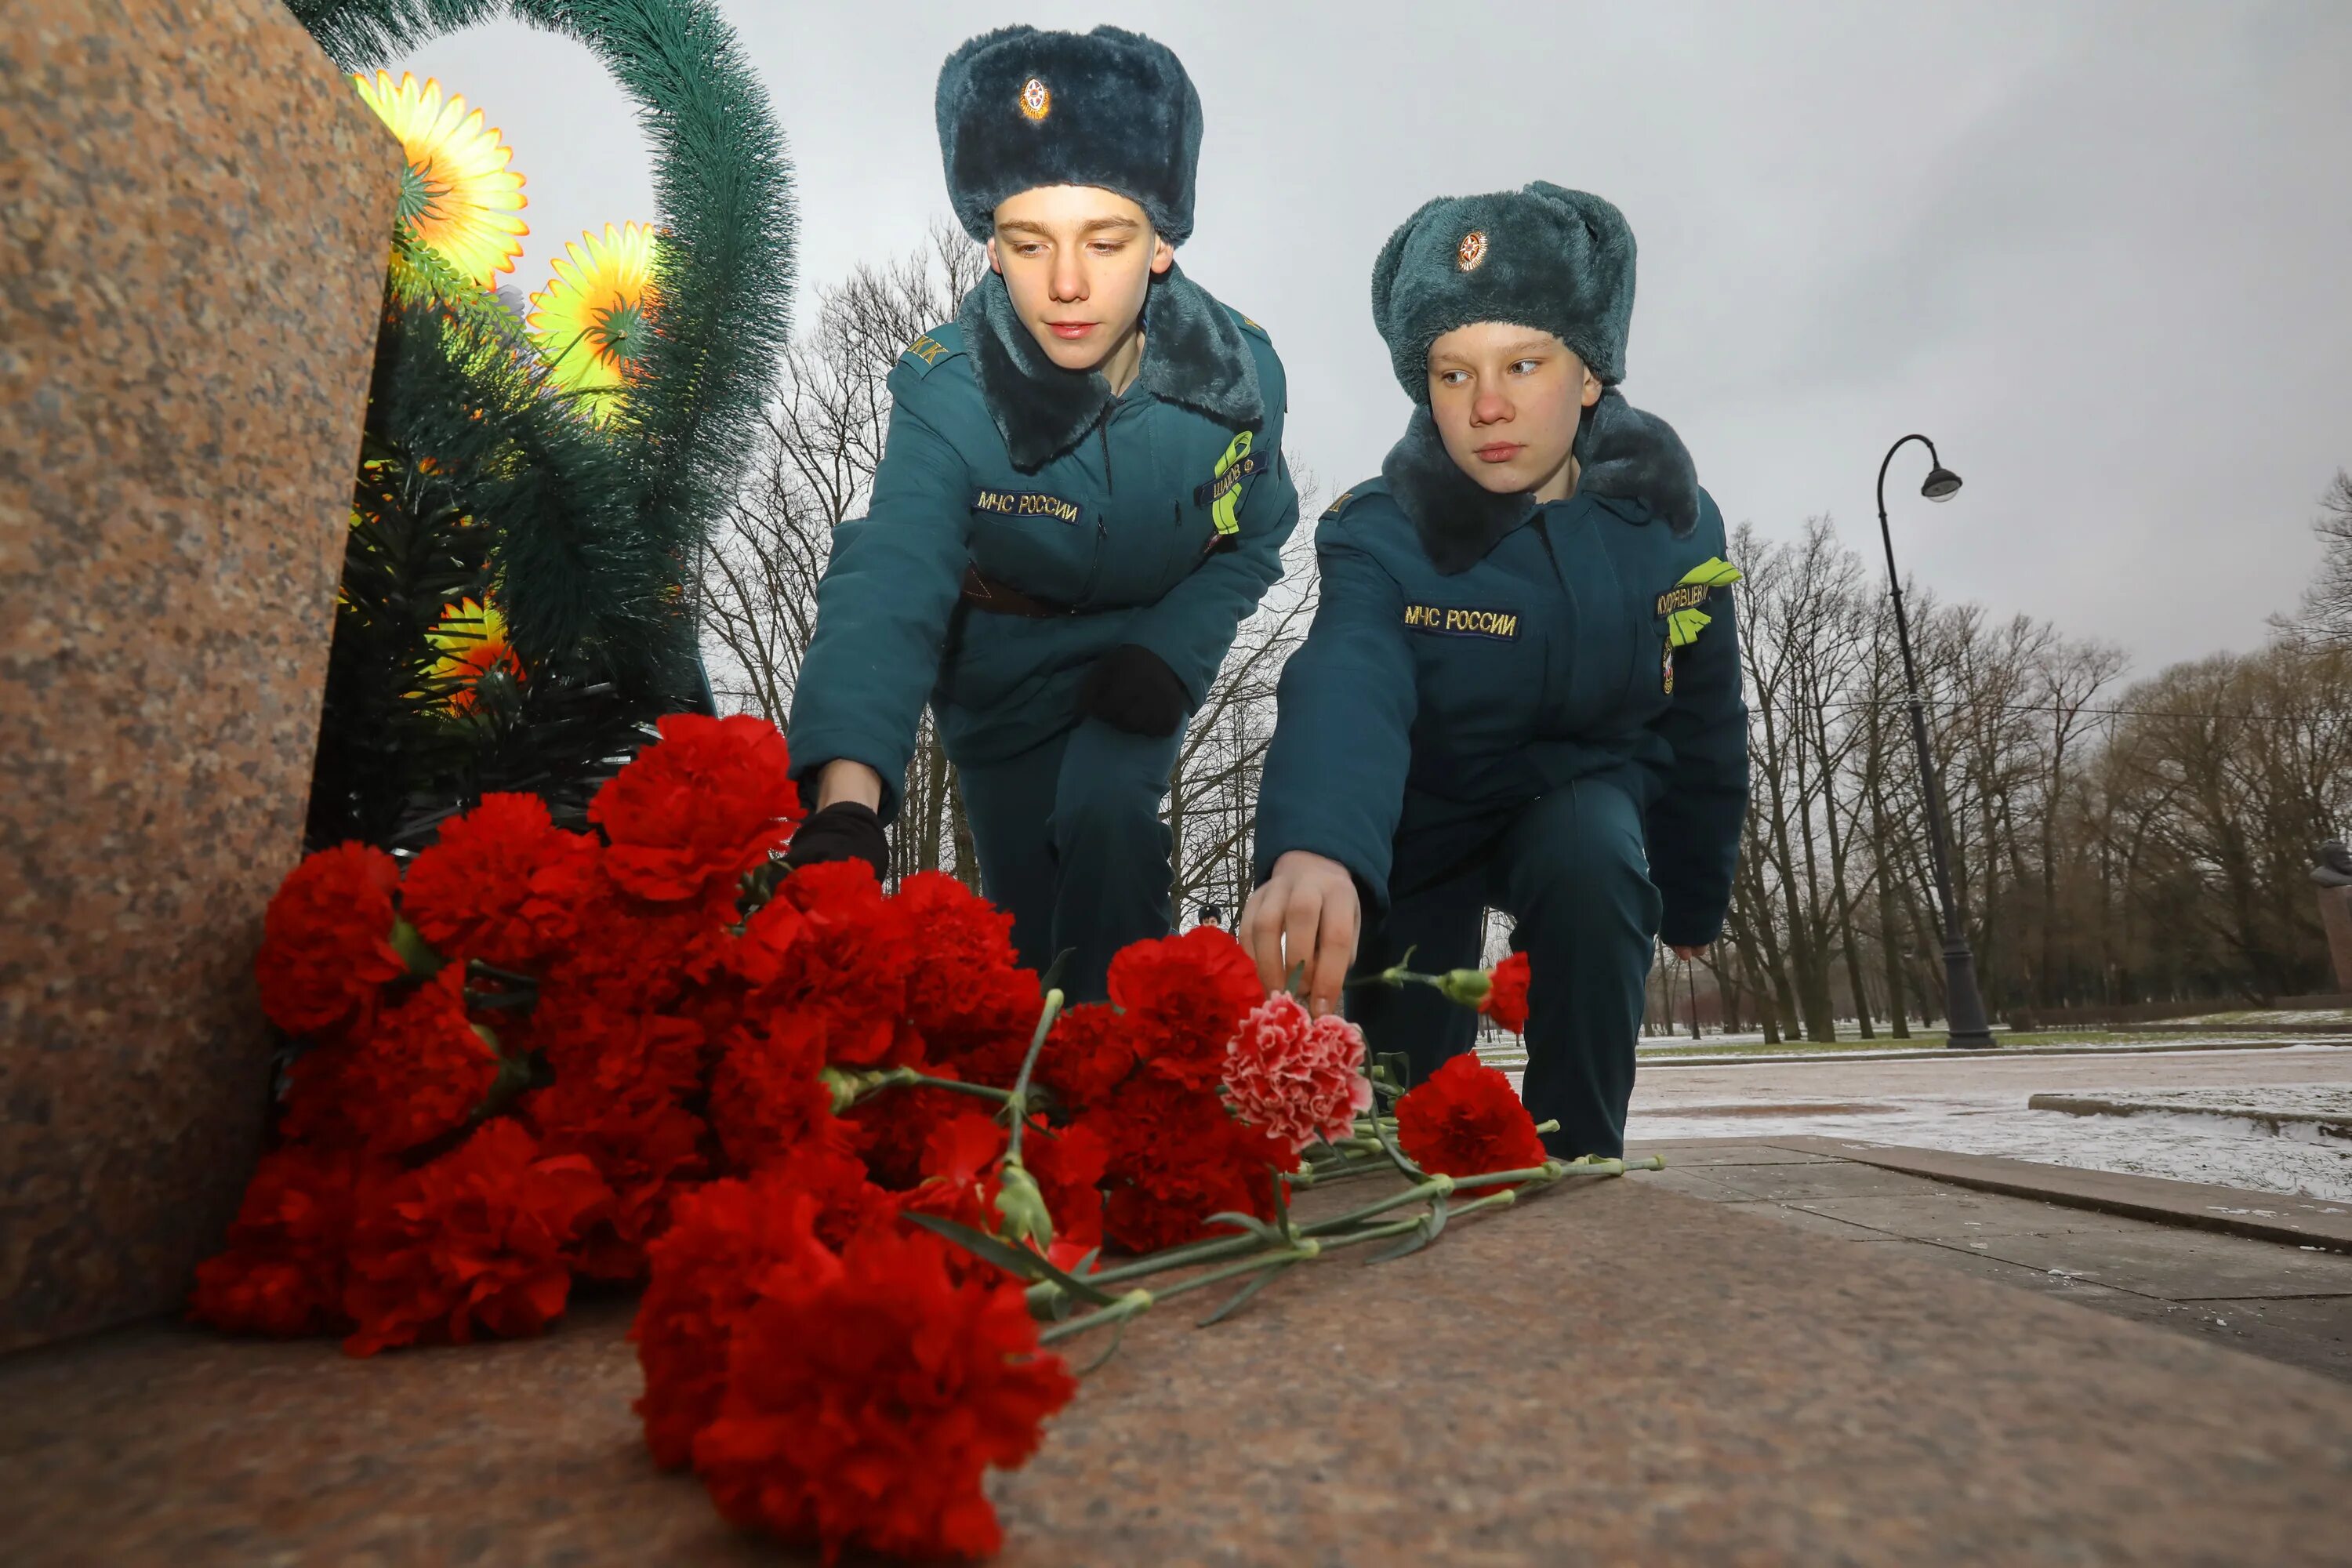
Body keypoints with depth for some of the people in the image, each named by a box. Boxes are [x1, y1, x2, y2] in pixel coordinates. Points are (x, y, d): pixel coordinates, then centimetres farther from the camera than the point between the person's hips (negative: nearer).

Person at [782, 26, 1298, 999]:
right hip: (999, 677, 0)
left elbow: (1253, 539, -4)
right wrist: (846, 797, -58)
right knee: (1028, 911, 8)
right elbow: (890, 584, -41)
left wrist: (1173, 654, -21)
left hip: (1142, 656, 1)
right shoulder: (946, 392, -28)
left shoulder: (1238, 371, -21)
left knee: (1107, 819, -26)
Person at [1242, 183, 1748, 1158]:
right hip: (1419, 826, -1)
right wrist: (1315, 846, -67)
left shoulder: (1671, 524, -13)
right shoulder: (1381, 536, -24)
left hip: (1583, 795, 2)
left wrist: (1693, 894, 10)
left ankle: (1576, 1168, -15)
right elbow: (1344, 689, -46)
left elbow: (1703, 725, 1)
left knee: (1595, 854, -33)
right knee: (1406, 1084, -3)